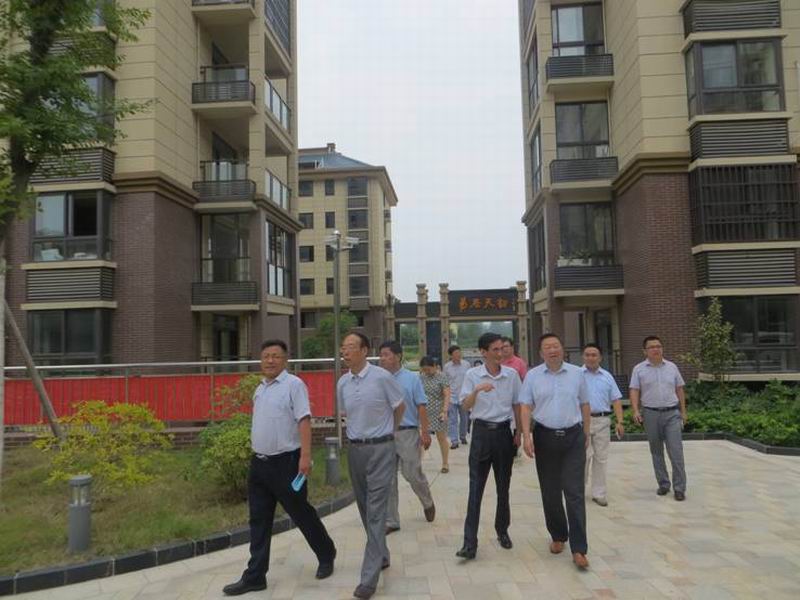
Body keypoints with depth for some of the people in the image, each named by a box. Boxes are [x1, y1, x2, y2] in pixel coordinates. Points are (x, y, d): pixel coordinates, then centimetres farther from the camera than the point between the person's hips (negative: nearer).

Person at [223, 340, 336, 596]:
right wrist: (255, 455, 18)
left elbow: (304, 420, -19)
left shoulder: (293, 384, -12)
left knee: (301, 514, 8)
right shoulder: (260, 389, 12)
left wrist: (305, 456, -26)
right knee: (259, 522, 11)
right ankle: (254, 577, 21)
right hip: (259, 463, 7)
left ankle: (326, 556, 30)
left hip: (285, 462, -7)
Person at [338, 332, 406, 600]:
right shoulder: (342, 383, 2)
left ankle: (369, 576, 0)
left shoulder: (382, 377, -13)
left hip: (380, 449, -5)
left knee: (376, 510, -5)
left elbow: (400, 407, 2)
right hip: (355, 448, 6)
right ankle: (381, 555, 36)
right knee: (364, 507, 16)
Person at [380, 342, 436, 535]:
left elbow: (421, 407, -4)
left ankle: (428, 503, 35)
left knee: (413, 474, 5)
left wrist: (425, 433, -8)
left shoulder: (411, 379, -3)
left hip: (407, 433, -3)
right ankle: (391, 521, 20)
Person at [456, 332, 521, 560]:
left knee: (503, 487, 12)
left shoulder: (511, 374, 1)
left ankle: (502, 531, 32)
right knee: (475, 489, -3)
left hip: (503, 432, 2)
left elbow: (517, 405, 9)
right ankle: (470, 543, 0)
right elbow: (466, 405, -11)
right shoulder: (472, 375, -4)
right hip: (481, 432, -2)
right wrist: (477, 390, -29)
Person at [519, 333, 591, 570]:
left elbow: (585, 406, 10)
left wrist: (586, 435, 11)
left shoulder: (577, 373, 4)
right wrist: (526, 436, -10)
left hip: (573, 437, 0)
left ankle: (578, 549, 0)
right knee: (550, 492, 11)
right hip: (545, 437, 1)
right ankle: (558, 536, 30)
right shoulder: (532, 376, 1)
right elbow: (525, 407, -1)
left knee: (574, 492, -5)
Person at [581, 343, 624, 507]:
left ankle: (598, 493, 17)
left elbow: (616, 400, 8)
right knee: (584, 456, -1)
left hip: (603, 421, 3)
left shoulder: (607, 376, 10)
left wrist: (620, 422, -1)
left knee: (601, 458, 7)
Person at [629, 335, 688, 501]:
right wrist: (635, 410, -15)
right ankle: (663, 484, 22)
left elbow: (679, 390, 12)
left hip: (672, 413, 0)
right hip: (651, 414, 0)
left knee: (676, 452, -5)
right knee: (656, 452, 9)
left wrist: (683, 411, 11)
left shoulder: (672, 367, 7)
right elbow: (634, 391, -3)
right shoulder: (639, 369, 1)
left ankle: (679, 488, 2)